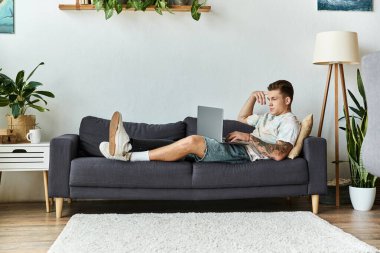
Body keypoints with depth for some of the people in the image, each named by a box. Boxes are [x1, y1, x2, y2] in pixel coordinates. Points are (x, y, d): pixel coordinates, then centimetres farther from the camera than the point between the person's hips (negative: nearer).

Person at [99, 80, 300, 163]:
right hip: (238, 151, 10)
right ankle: (129, 146, -23)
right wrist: (253, 96, 22)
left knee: (193, 141, -27)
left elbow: (278, 154, -17)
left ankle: (129, 156, -26)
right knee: (190, 145, -10)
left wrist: (248, 137, -15)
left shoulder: (289, 122, 0)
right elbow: (242, 118, 38)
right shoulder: (269, 117, 29)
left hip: (247, 155, -10)